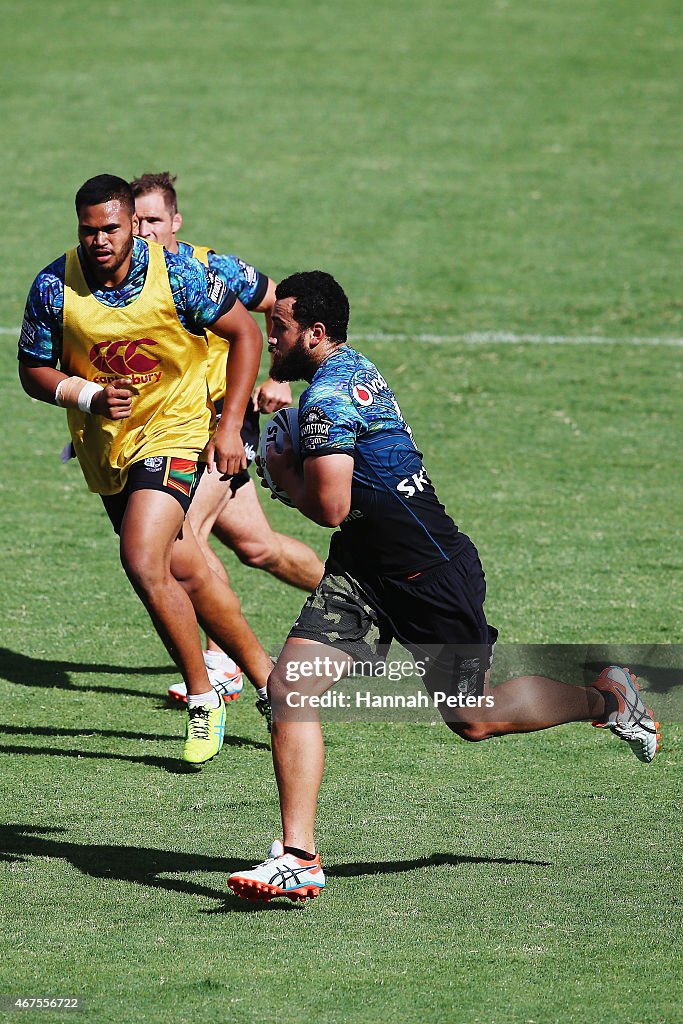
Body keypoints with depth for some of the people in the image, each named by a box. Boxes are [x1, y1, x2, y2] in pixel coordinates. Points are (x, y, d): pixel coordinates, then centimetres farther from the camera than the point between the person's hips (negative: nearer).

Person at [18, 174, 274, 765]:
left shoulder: (178, 276, -18)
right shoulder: (54, 287, -12)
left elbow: (245, 333, -6)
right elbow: (34, 371, -2)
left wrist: (231, 426, -11)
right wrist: (89, 396, -21)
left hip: (176, 433, -4)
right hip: (106, 447, 4)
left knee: (142, 561, -21)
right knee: (185, 572, 12)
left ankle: (203, 697, -4)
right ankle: (264, 676, 32)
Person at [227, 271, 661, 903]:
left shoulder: (325, 400, -22)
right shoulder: (353, 367, 8)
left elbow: (330, 508, -28)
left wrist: (285, 473, -8)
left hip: (430, 572, -10)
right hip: (364, 571, 10)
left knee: (472, 718, 6)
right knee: (289, 688, -7)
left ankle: (607, 701, 30)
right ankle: (298, 859, -8)